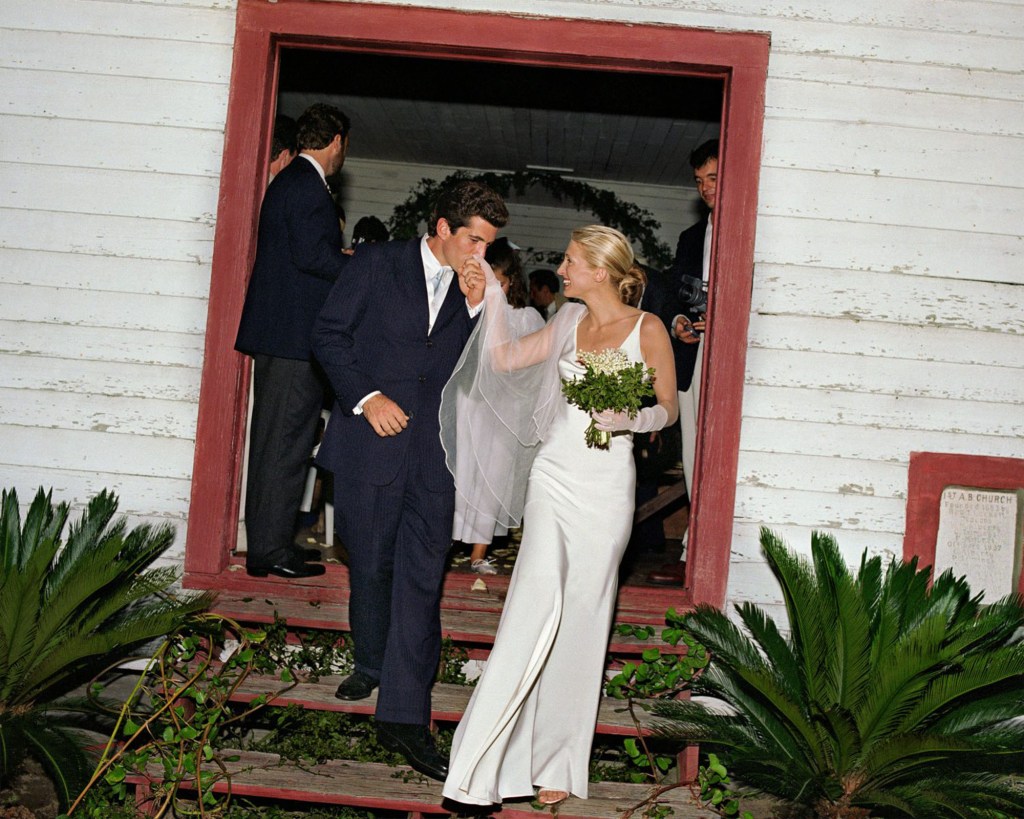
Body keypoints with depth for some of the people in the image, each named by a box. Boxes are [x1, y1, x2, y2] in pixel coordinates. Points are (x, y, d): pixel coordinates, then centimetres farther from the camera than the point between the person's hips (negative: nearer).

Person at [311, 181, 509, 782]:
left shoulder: (476, 293, 12)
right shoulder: (378, 264, 3)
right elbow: (329, 333, 1)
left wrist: (476, 306, -4)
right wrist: (365, 396, -10)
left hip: (434, 454, 2)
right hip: (370, 443, -1)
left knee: (421, 579, -7)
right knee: (371, 568, 9)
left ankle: (404, 715, -6)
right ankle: (372, 663, 35)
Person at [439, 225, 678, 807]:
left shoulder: (648, 329, -2)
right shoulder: (569, 323, 10)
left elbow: (668, 408, 3)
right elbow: (504, 360, 12)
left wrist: (627, 418, -15)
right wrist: (494, 297, 7)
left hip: (605, 483, -2)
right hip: (554, 474, 3)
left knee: (582, 617, 3)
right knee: (538, 602, -9)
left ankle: (557, 763, 16)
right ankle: (488, 760, -4)